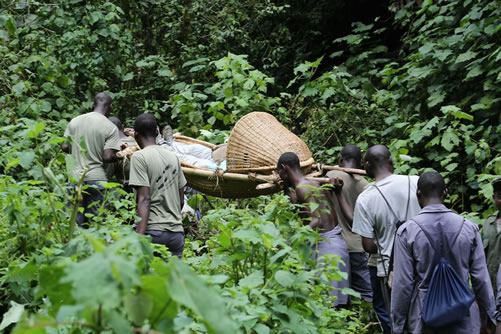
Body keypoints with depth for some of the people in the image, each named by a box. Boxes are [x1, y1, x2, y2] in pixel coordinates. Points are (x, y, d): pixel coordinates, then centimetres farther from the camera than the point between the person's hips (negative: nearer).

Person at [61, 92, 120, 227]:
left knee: (75, 222, 7)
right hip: (97, 179, -4)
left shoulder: (75, 121, 6)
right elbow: (108, 157, -14)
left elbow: (65, 147, 6)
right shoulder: (110, 128, -7)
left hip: (75, 177, 4)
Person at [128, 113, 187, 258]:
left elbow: (144, 199, -13)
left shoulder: (139, 157, -4)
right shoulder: (173, 157, 15)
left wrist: (139, 237, -17)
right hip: (177, 232, 6)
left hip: (154, 231, -6)